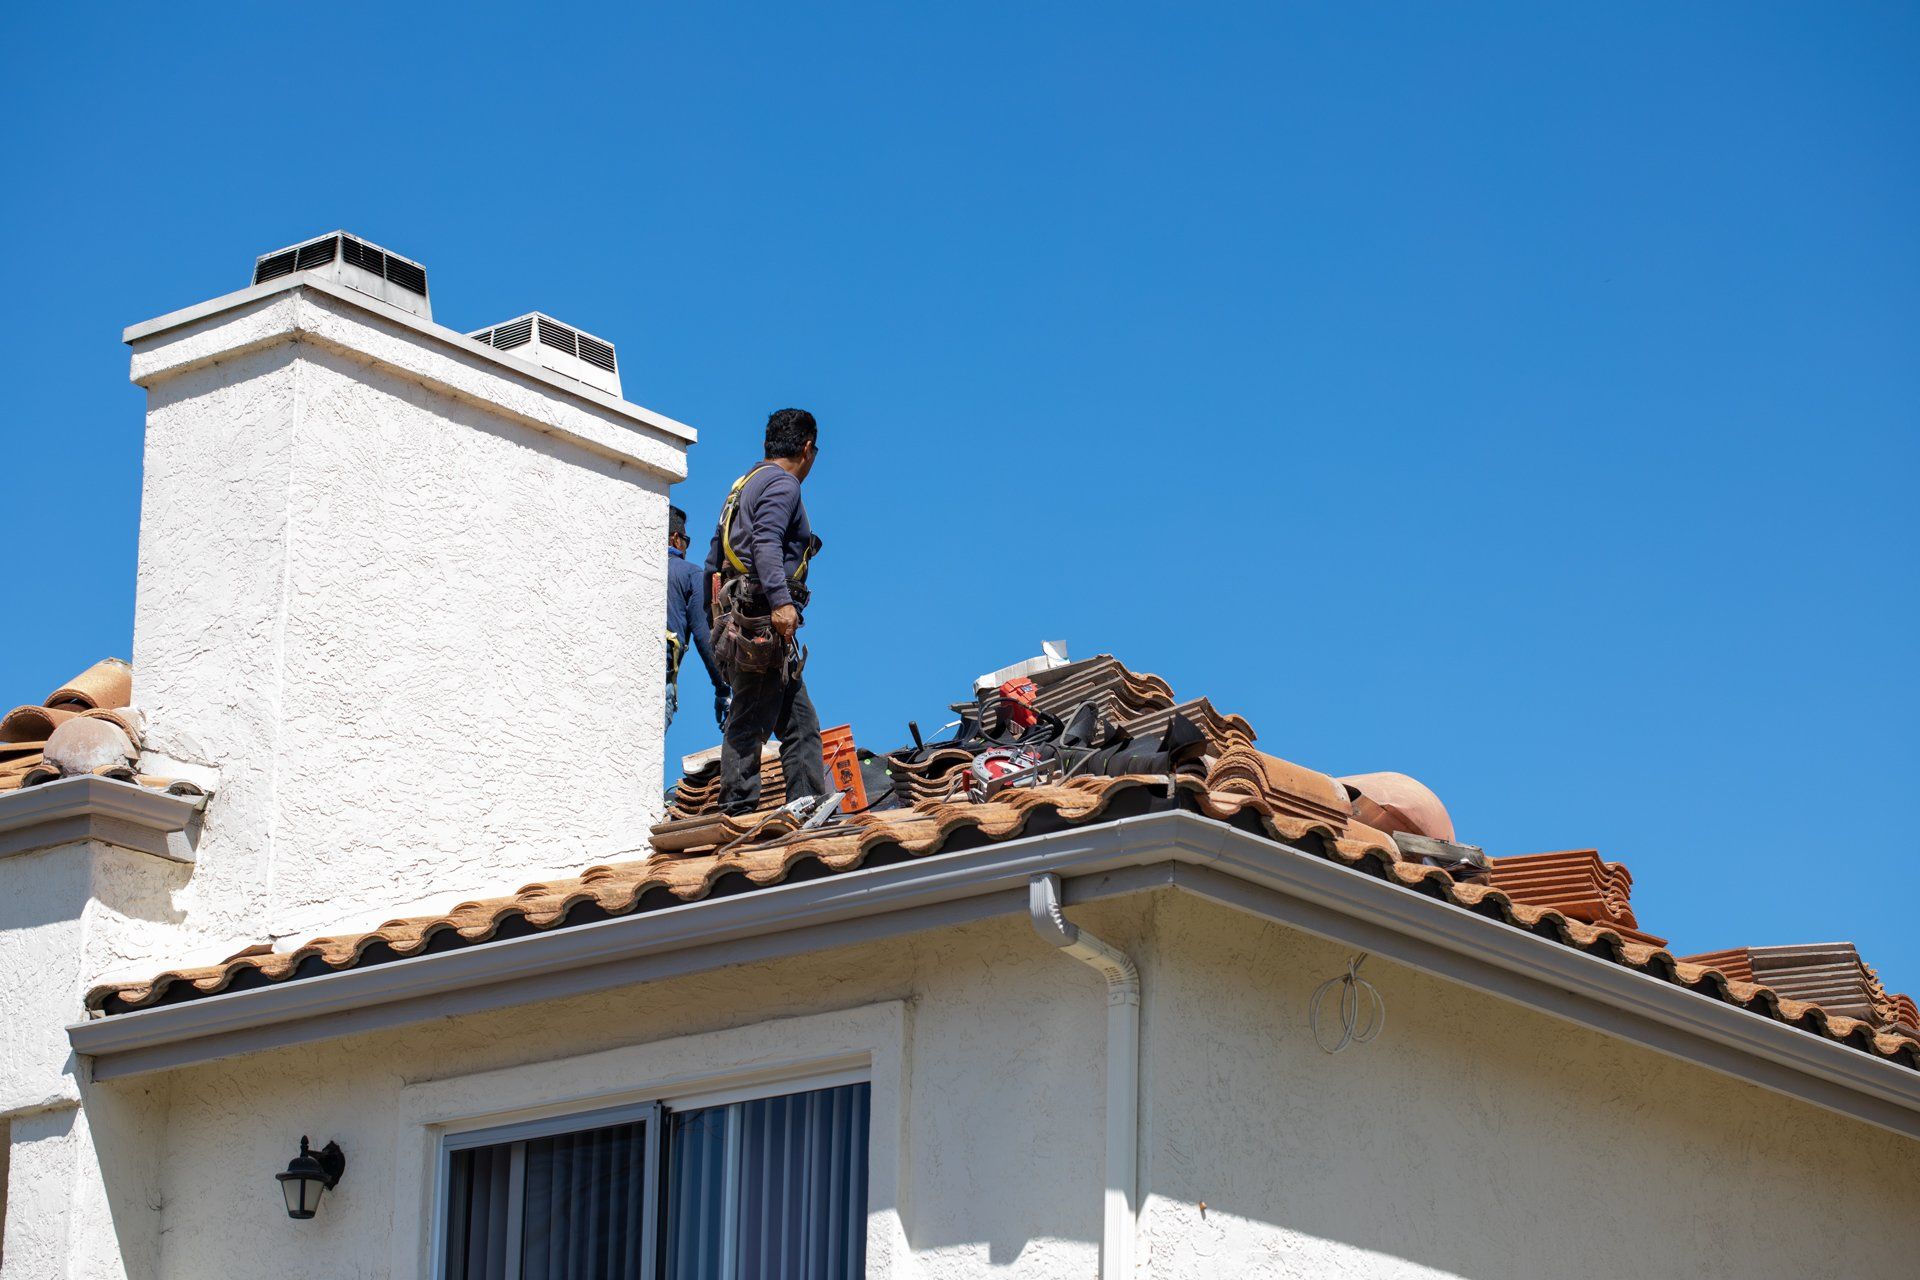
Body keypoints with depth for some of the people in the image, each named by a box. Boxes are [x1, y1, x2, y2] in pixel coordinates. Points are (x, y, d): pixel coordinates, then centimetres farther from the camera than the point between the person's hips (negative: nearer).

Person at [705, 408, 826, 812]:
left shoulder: (744, 485, 25)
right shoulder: (783, 484, -4)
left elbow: (713, 563, 25)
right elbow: (766, 543, -21)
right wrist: (781, 601, -30)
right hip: (763, 620, -10)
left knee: (800, 725, 8)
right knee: (750, 722, -11)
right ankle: (739, 813, -13)